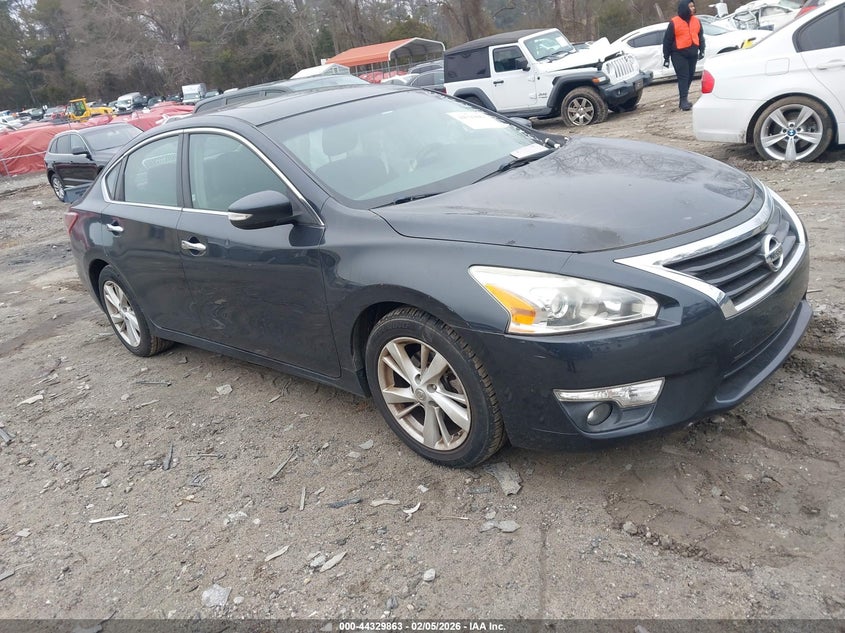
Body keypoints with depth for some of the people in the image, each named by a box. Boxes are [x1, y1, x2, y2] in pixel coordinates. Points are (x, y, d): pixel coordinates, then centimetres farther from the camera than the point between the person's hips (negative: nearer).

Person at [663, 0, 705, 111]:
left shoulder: (696, 21, 8)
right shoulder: (674, 23, -7)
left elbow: (700, 37, 16)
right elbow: (667, 41, -4)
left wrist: (702, 50, 7)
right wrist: (666, 57, -5)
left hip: (692, 54, 6)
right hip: (679, 54, -6)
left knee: (690, 76, 7)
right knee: (683, 77, -12)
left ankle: (683, 99, 16)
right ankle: (683, 100, -15)